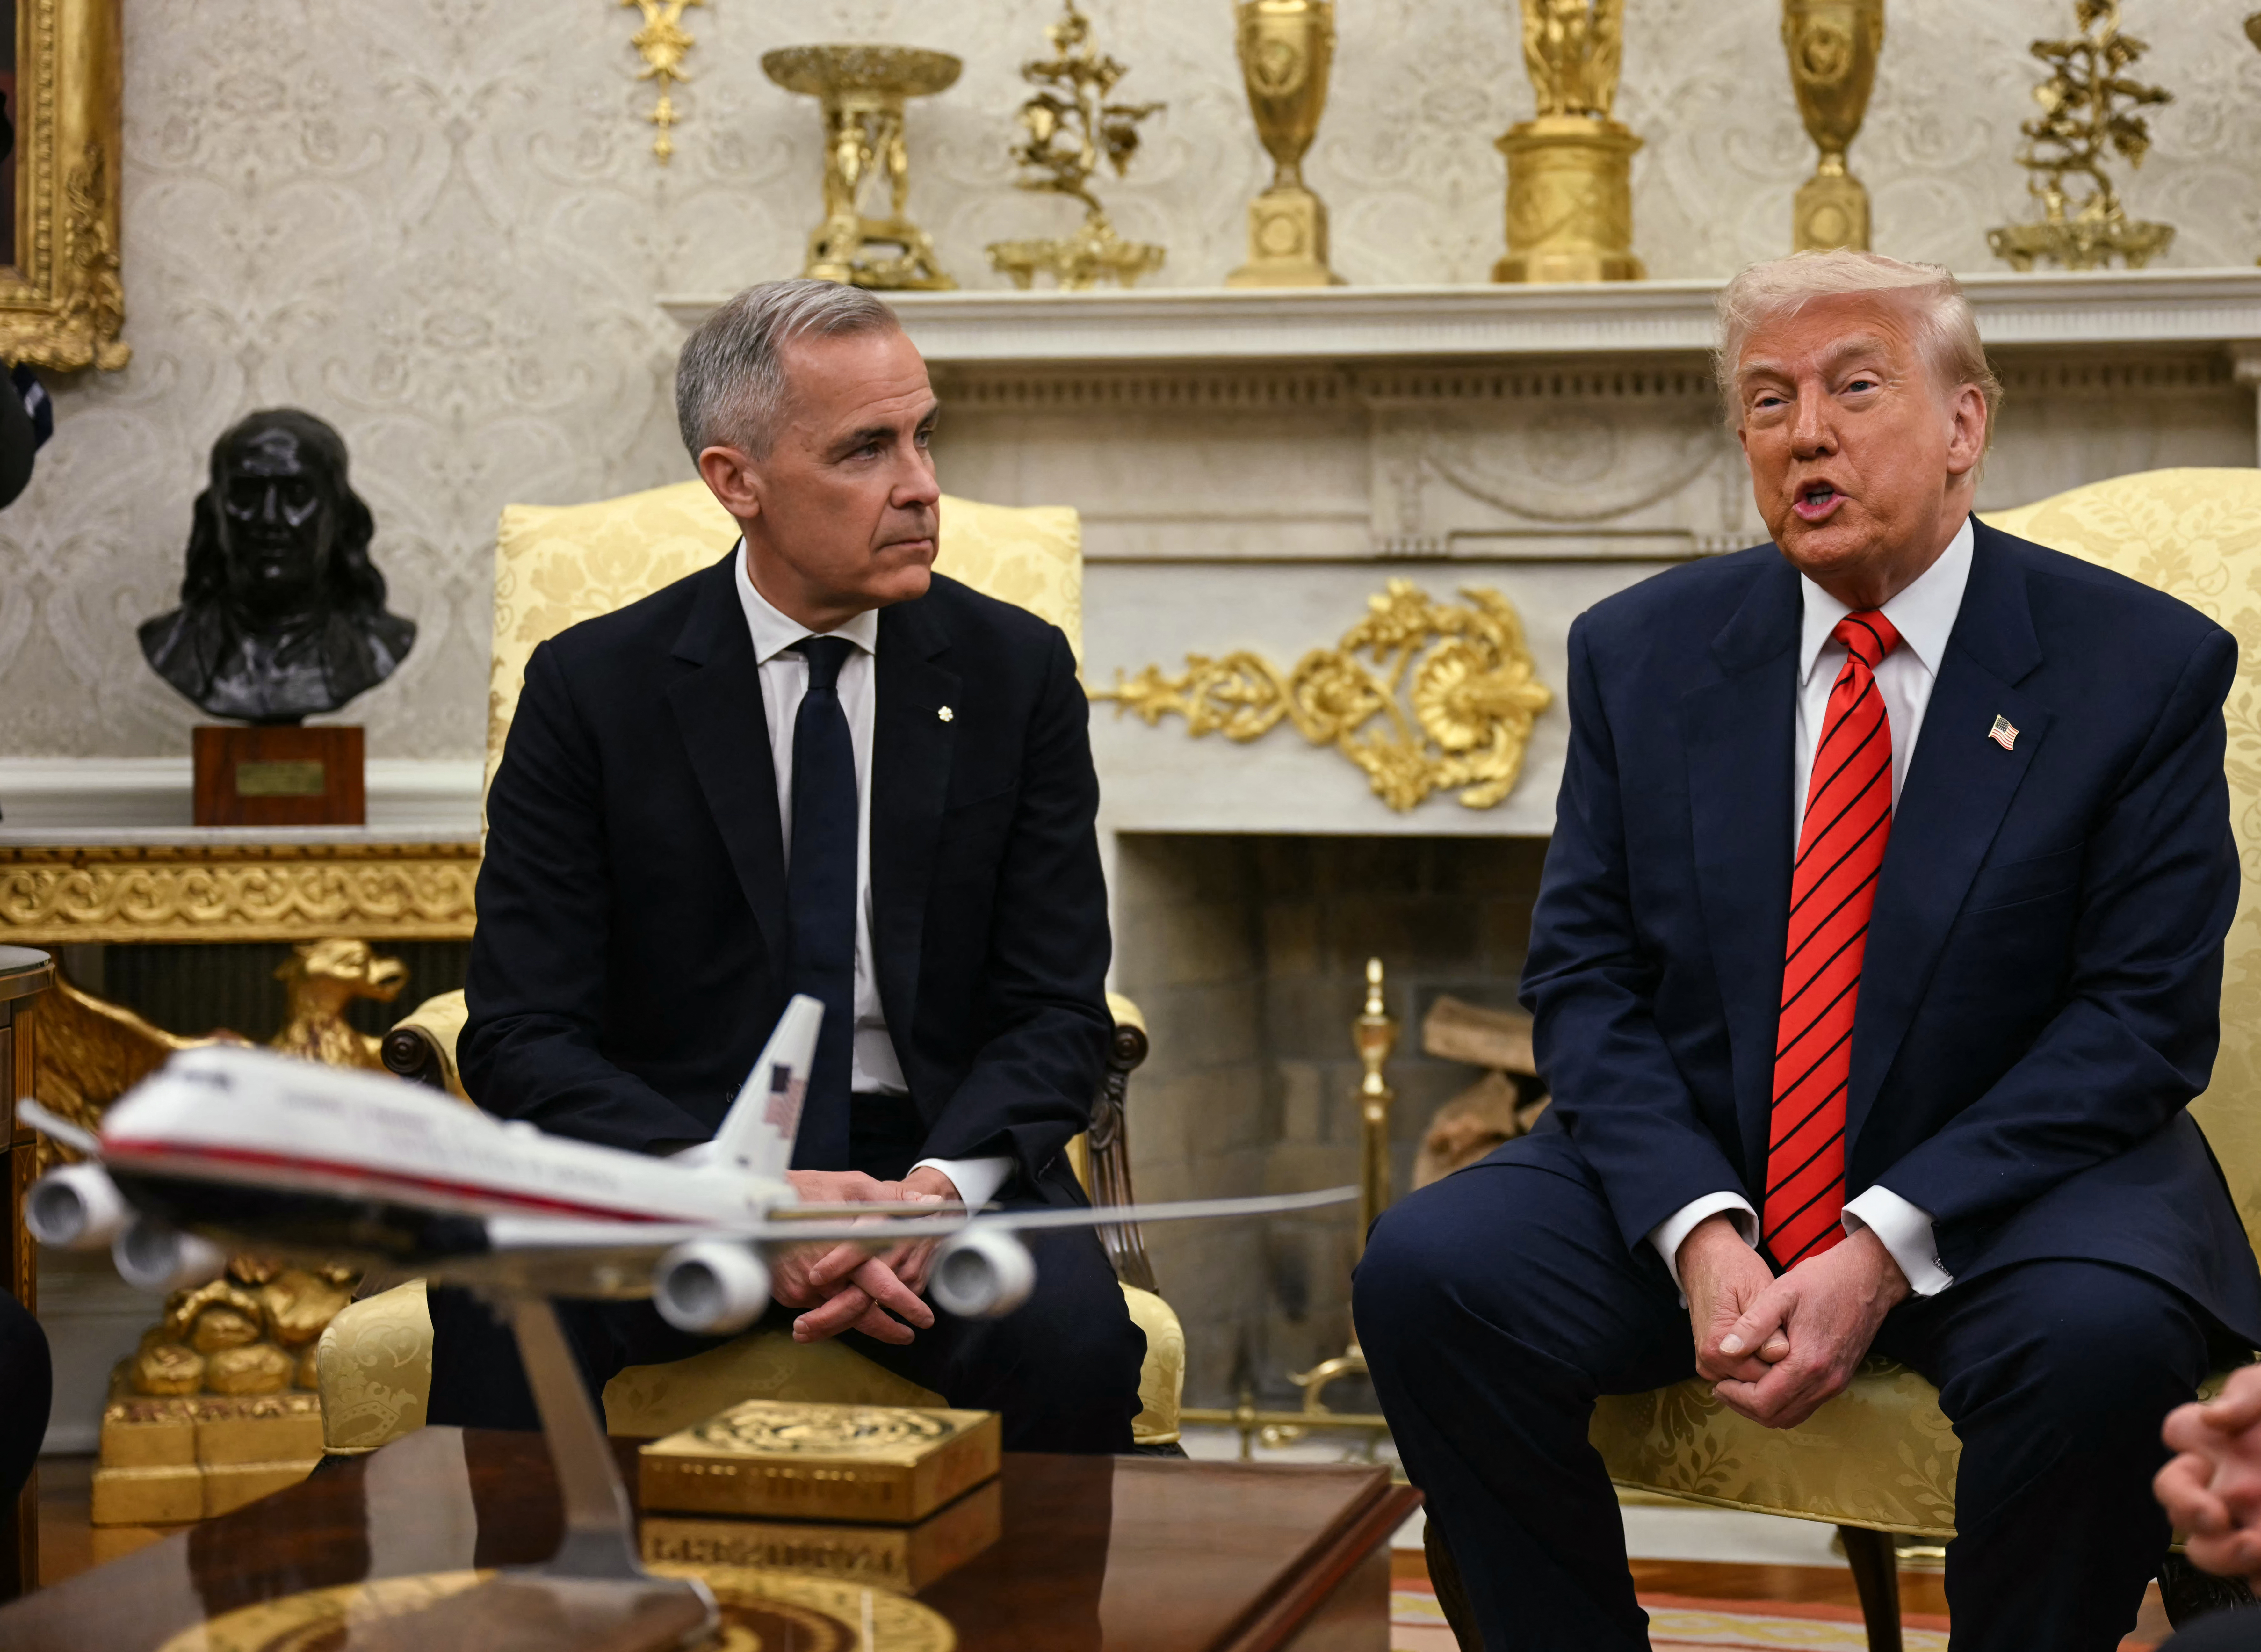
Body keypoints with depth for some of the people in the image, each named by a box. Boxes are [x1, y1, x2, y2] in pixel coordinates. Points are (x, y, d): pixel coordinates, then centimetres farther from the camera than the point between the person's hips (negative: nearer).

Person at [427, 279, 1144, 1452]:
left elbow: (1055, 1011, 2)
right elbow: (523, 1036, -6)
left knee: (1074, 1339, -31)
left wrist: (940, 1184, -19)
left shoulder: (1016, 672, 4)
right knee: (497, 1311, -32)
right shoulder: (592, 687, -1)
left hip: (934, 1164, 1)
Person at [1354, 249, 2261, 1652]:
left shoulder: (2143, 666, -4)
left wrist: (1886, 1250, -20)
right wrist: (1699, 1233, -17)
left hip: (2001, 1186, -2)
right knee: (1427, 1270, -21)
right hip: (1696, 1169, 3)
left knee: (2102, 1335, -35)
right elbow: (1585, 981, 2)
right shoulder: (1642, 653, 5)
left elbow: (2144, 1016, -9)